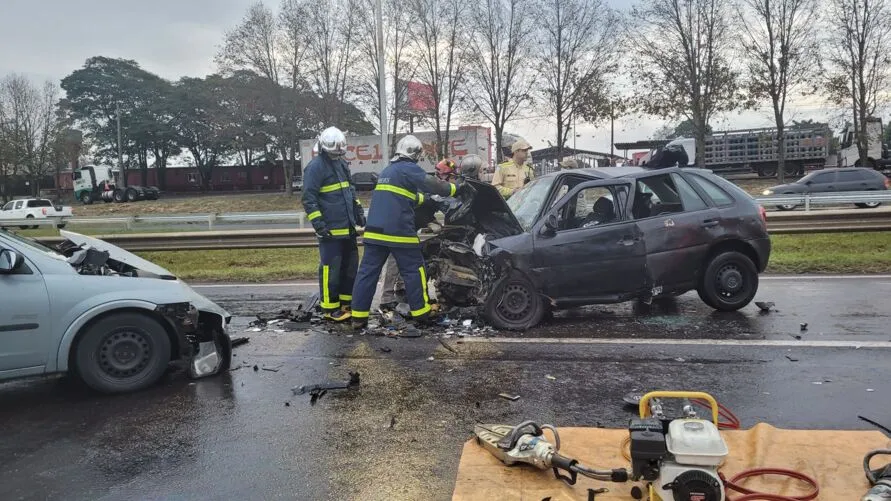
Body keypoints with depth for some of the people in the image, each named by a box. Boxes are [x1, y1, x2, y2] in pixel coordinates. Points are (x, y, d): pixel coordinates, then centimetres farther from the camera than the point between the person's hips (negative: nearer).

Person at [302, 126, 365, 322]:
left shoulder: (342, 164, 15)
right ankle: (330, 308, 4)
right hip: (331, 229, -9)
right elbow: (309, 199, -15)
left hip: (348, 227, 9)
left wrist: (359, 212, 20)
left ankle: (346, 303, 24)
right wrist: (318, 223, -20)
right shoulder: (315, 167, -11)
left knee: (350, 267, 14)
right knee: (331, 269, -5)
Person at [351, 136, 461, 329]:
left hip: (374, 231, 8)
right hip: (398, 231, -8)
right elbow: (433, 184, -8)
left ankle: (358, 317, 4)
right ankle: (421, 312, 12)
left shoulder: (387, 171, 23)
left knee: (368, 272, 5)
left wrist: (424, 199, 39)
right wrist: (455, 187, 8)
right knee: (414, 271, 5)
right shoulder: (409, 168, -4)